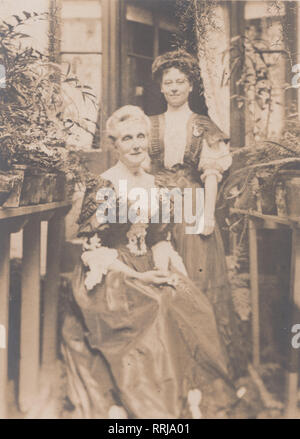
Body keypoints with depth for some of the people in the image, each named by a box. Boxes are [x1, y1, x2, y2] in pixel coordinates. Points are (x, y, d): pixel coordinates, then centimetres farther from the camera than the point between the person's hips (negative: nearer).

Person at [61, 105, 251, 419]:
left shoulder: (153, 184, 12)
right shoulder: (102, 187, -6)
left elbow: (161, 238, 13)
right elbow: (93, 249, -10)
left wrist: (162, 269, -8)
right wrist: (137, 276, -18)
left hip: (151, 273, 5)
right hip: (110, 278, -5)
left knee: (195, 305, -21)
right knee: (158, 308, -31)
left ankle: (196, 399, -11)